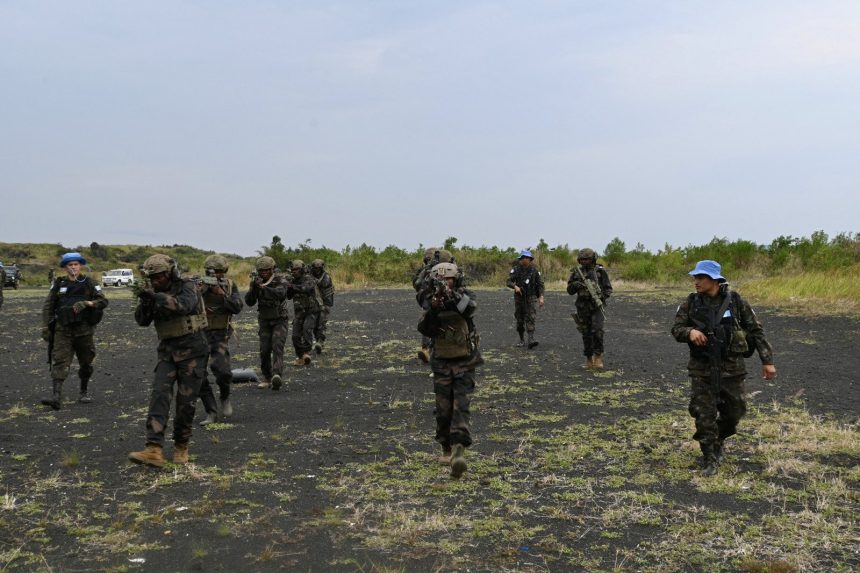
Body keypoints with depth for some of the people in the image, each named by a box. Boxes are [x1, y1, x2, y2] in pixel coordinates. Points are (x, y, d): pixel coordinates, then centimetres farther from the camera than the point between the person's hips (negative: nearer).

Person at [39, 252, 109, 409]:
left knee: (85, 363, 10)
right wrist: (45, 327, 0)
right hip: (63, 330, 0)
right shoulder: (58, 284, 6)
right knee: (59, 362, -11)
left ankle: (84, 392, 28)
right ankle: (56, 397, -20)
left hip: (84, 330, 0)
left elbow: (103, 301, -4)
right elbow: (48, 306, 7)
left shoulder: (89, 283, 2)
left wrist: (86, 303, -20)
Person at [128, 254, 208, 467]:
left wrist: (155, 296, -37)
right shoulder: (154, 292, 7)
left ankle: (181, 446, 19)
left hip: (192, 351, -4)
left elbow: (183, 305, -31)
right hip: (167, 352, 4)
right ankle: (154, 450, -22)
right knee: (159, 395, -13)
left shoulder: (187, 286, -10)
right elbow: (142, 321, 1)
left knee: (186, 401, -1)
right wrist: (145, 300, -18)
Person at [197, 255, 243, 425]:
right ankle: (211, 412, 9)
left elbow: (237, 308, -9)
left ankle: (225, 397, 15)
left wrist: (221, 294, -19)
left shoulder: (230, 286, 2)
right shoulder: (199, 286, -3)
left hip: (220, 335, -1)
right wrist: (201, 291, -30)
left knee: (223, 372, -17)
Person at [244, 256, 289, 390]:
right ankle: (267, 378, 12)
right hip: (264, 322, 4)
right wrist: (253, 288, -26)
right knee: (264, 350, -1)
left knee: (277, 347, -19)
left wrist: (264, 288, -47)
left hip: (280, 321, -4)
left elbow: (280, 293, -35)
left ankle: (277, 376, -34)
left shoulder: (280, 281, -13)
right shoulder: (257, 282, -1)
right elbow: (249, 302, -8)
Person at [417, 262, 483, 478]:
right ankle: (447, 449, 16)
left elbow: (470, 307, -30)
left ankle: (459, 451, -15)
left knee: (461, 407, -10)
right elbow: (425, 330, -14)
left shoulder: (465, 296, -6)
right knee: (443, 410, 4)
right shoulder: (431, 302, -1)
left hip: (464, 363, -2)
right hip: (441, 363, 2)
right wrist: (432, 310, -32)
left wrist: (450, 294, -47)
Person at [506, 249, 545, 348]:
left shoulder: (534, 270, -3)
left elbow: (540, 284, 0)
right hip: (519, 298, 1)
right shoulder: (516, 269, -5)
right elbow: (509, 282, -12)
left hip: (530, 298, -1)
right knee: (520, 320, 7)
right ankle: (521, 340, 22)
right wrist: (515, 286, -33)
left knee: (530, 318, -14)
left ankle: (531, 340, -23)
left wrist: (541, 297, -11)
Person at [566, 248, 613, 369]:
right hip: (582, 307, 3)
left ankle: (598, 357, -8)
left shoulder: (600, 271, 0)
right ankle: (589, 359, 16)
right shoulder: (576, 272, 6)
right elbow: (570, 290, 7)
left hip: (597, 306, -2)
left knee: (597, 331, -16)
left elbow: (608, 288, 4)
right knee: (586, 334, 6)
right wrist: (575, 285, -14)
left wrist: (602, 296, -13)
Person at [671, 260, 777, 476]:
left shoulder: (735, 301, -6)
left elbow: (756, 331, 0)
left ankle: (719, 440, 41)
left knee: (733, 411, 11)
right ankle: (710, 460, 9)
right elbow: (676, 329, -1)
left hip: (731, 368, 0)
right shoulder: (691, 302, -2)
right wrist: (690, 331, -25)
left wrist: (767, 361, -3)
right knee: (704, 414, -4)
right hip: (702, 369, 0)